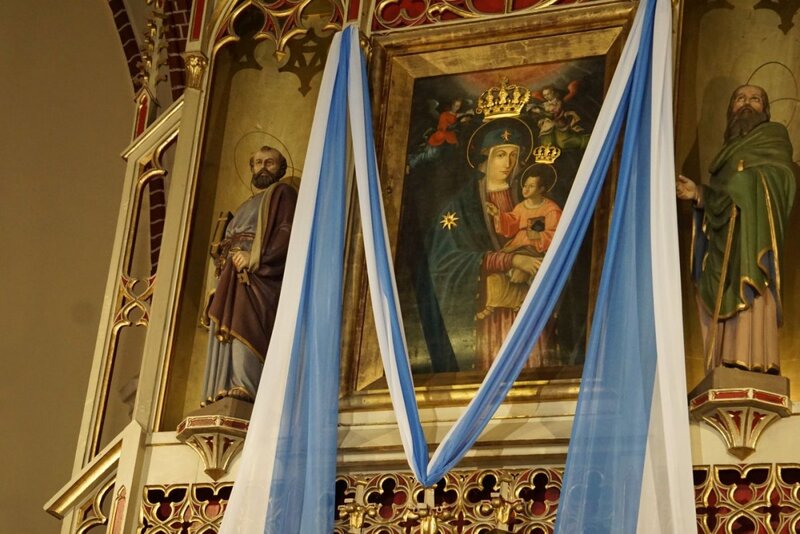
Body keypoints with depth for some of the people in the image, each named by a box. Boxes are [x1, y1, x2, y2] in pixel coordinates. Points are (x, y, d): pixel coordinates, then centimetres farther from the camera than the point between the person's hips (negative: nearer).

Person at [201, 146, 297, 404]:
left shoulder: (282, 193, 9)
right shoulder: (247, 206, 34)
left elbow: (288, 232, -8)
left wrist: (255, 259, -17)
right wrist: (221, 252, 6)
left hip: (259, 275, -8)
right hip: (233, 276, 9)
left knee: (244, 323, -27)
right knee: (227, 324, -4)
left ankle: (243, 385, -39)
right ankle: (220, 392, -11)